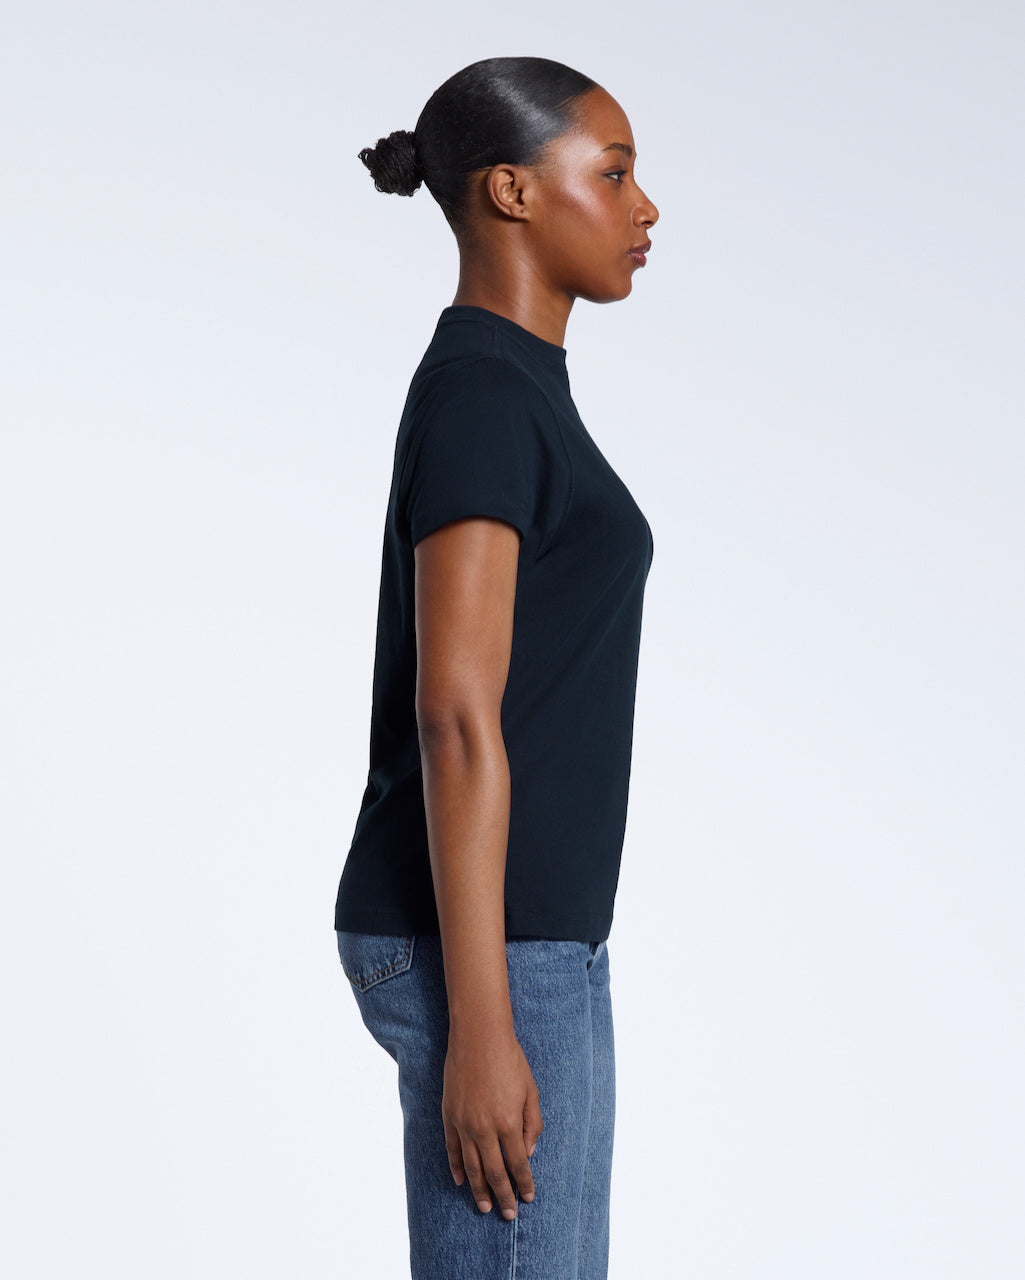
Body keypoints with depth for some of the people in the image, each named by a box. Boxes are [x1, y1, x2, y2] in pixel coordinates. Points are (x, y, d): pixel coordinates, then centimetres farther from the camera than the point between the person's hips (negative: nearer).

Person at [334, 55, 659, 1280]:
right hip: (482, 950, -10)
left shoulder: (499, 396, 16)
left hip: (511, 934, 10)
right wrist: (480, 1028, -22)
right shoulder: (479, 395, -16)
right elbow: (454, 719, -21)